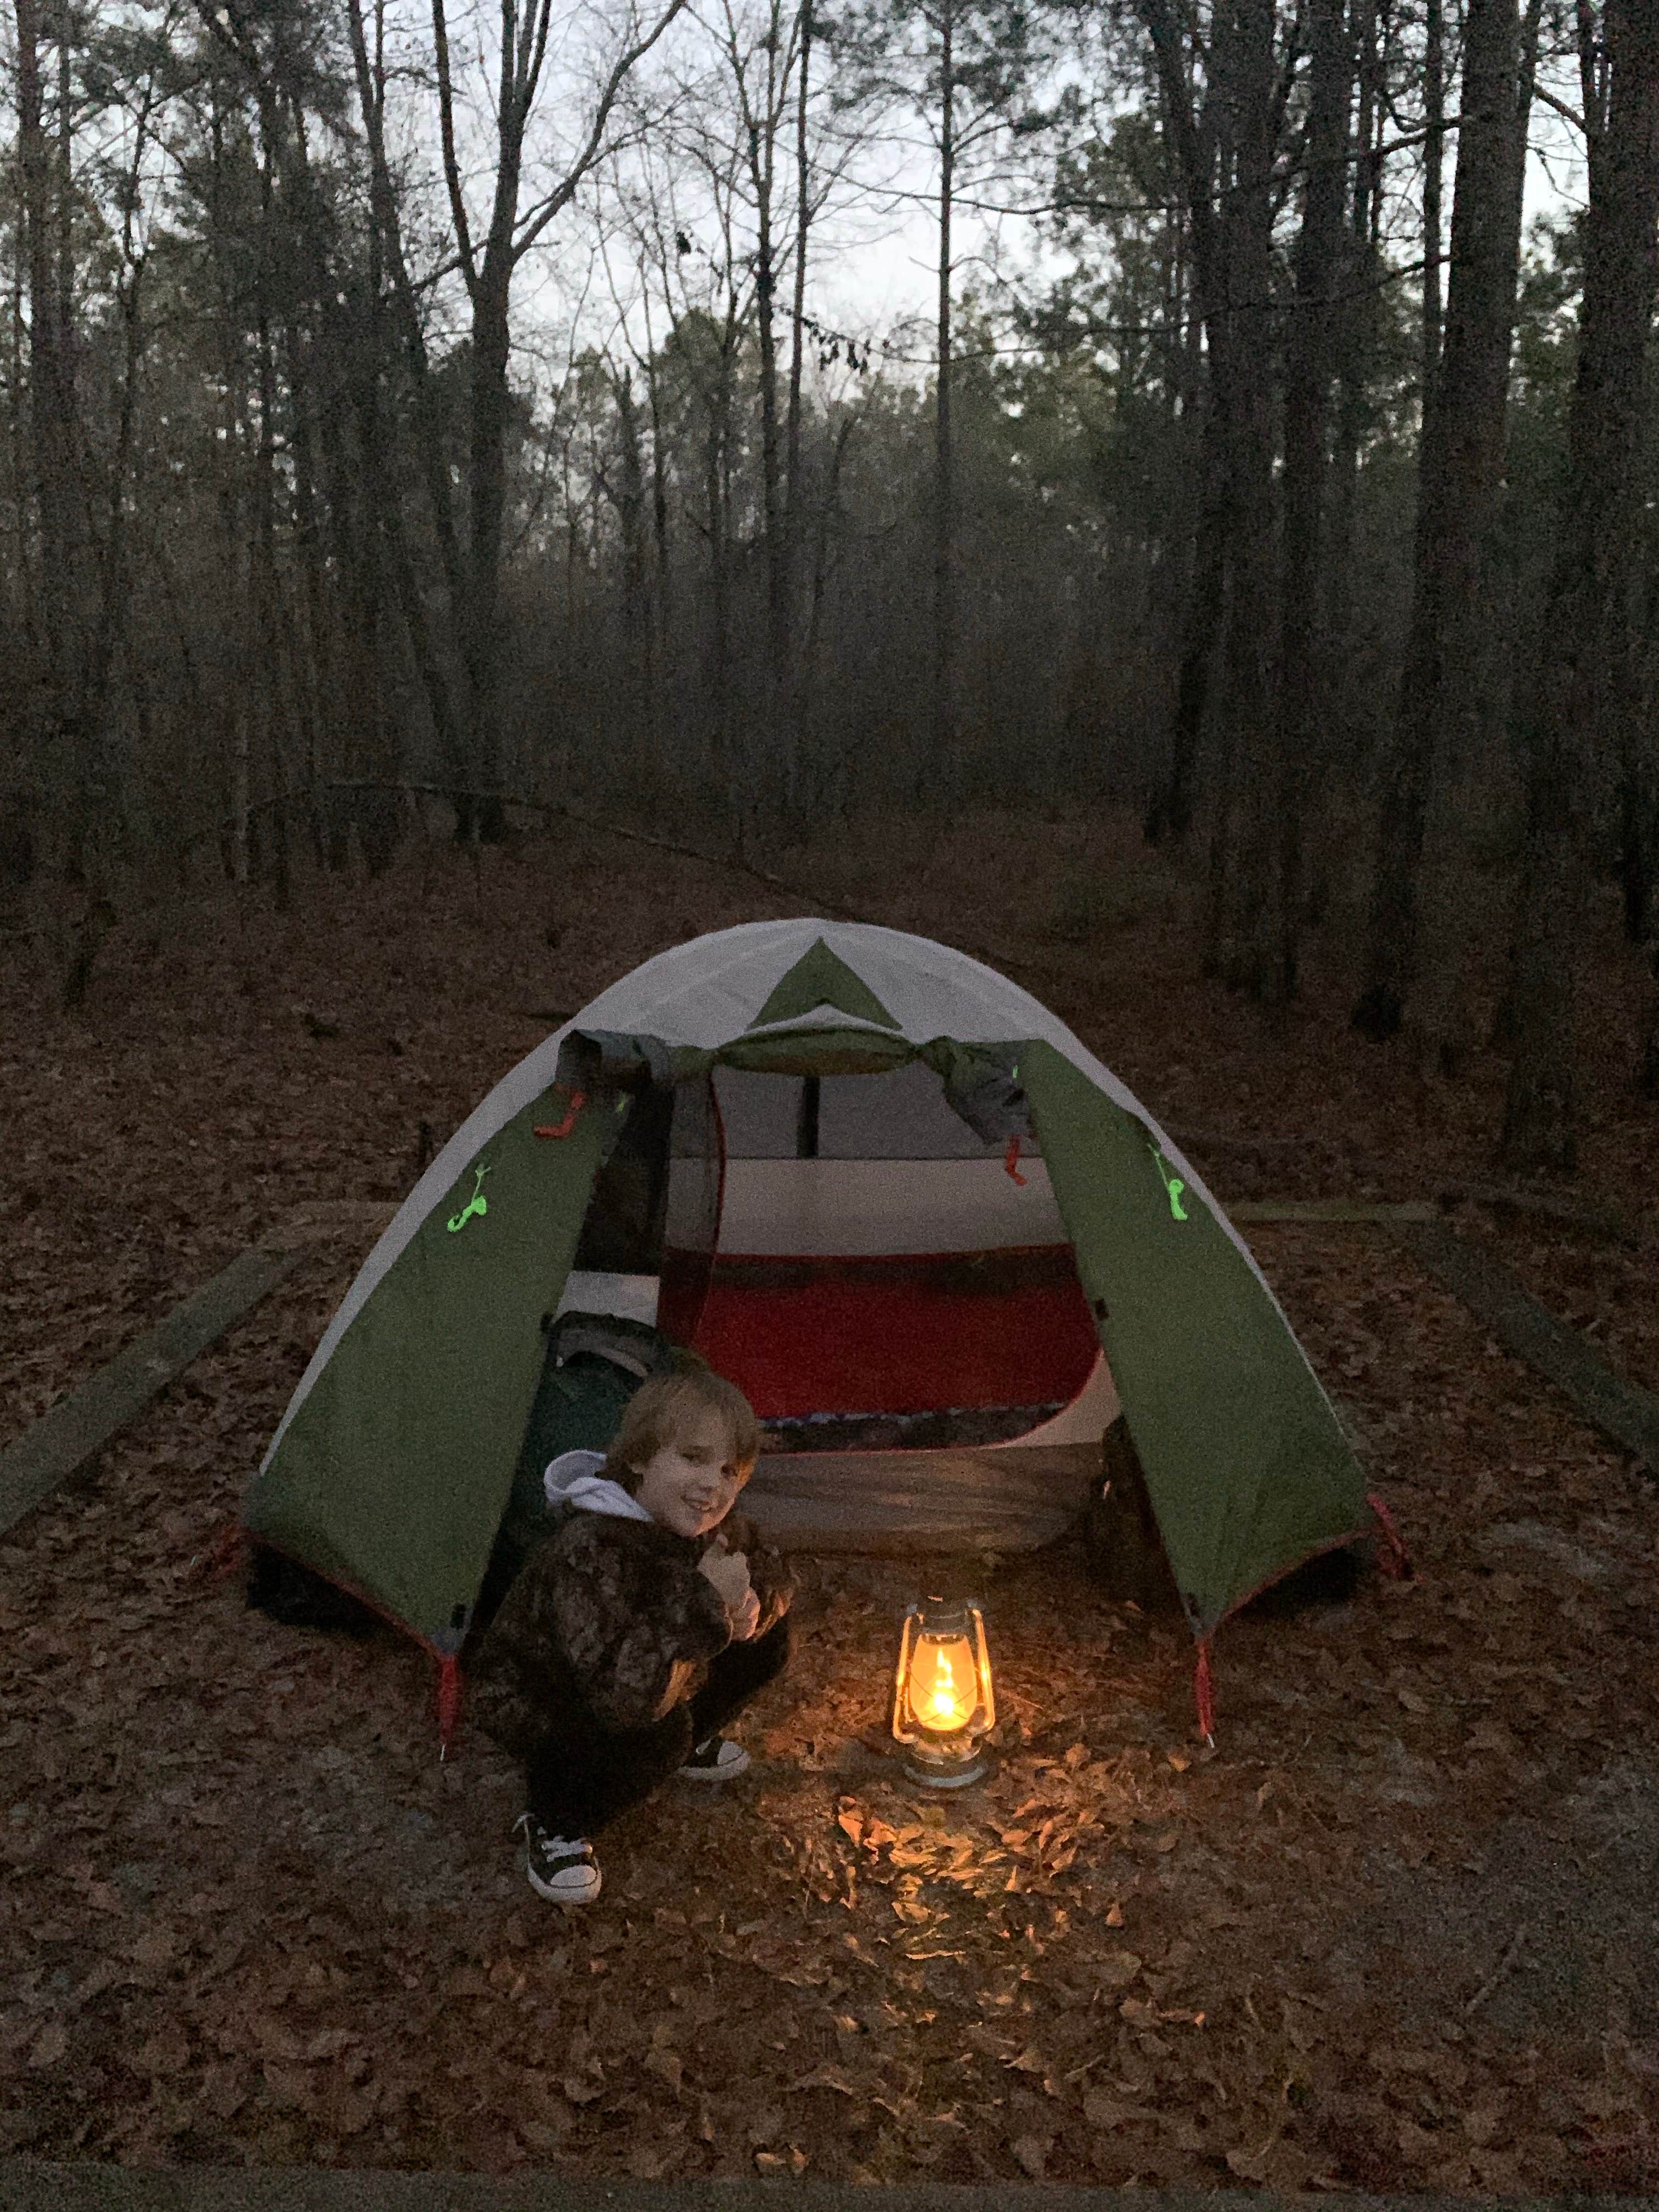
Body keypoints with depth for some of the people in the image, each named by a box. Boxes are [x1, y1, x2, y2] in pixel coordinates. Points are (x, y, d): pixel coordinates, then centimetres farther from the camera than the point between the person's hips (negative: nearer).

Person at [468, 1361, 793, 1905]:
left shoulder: (713, 1525, -14)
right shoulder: (589, 1550, -39)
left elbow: (772, 1575, 5)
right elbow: (623, 1691, -48)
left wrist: (751, 1606, -19)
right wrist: (705, 1601, -44)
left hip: (647, 1691, 8)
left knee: (765, 1638, -3)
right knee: (651, 1736, -36)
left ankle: (686, 1741, 20)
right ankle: (555, 1823, -8)